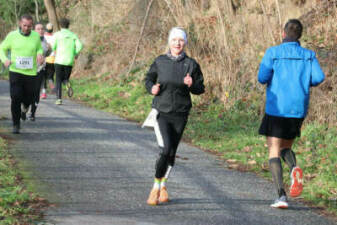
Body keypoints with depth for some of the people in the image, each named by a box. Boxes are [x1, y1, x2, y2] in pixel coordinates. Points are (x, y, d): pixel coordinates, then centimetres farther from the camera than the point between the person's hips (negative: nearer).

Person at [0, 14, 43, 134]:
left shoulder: (36, 36, -1)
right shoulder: (12, 35, -5)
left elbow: (39, 49, 15)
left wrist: (40, 54, -9)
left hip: (31, 73, 2)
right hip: (15, 71, -2)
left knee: (28, 99, 10)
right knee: (15, 98, -12)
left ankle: (24, 107, 48)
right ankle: (16, 125, 1)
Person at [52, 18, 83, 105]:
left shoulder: (57, 34, 0)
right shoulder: (73, 35, 8)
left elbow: (52, 47, -6)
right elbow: (79, 45, -6)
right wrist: (75, 54, 10)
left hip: (59, 61, -2)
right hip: (69, 61, 2)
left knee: (58, 81, 7)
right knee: (65, 79, 17)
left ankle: (59, 99, -5)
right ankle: (67, 84, -19)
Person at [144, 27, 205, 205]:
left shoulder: (191, 64, 0)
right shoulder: (160, 62, 1)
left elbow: (200, 89, 6)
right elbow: (148, 79, 14)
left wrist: (192, 85, -16)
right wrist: (152, 88, -8)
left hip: (180, 115, 2)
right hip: (161, 112, -2)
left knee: (172, 153, 9)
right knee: (165, 149, -18)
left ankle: (161, 186, 30)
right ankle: (157, 187, -3)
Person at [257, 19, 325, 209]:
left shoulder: (273, 53, -2)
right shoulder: (308, 55, 6)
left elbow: (262, 78, -9)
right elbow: (319, 77, -5)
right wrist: (305, 83, 15)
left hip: (276, 109, -3)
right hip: (299, 110, 3)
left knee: (274, 152, 2)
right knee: (286, 147, 21)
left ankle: (282, 195, -14)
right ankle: (294, 168, -14)